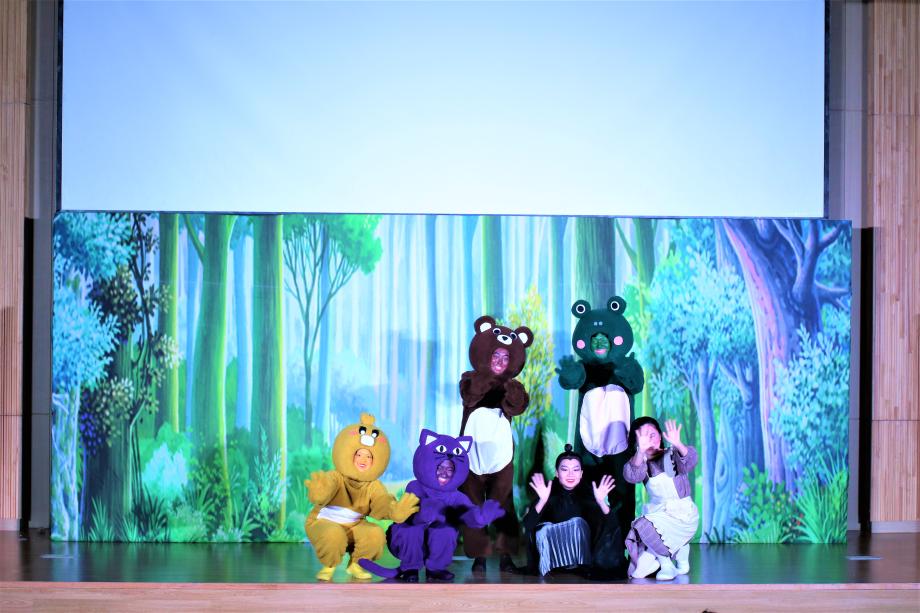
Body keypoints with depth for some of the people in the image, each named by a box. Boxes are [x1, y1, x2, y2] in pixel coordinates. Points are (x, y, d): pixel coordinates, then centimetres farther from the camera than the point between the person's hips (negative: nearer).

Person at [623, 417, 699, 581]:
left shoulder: (672, 455, -6)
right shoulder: (642, 463, 2)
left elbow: (689, 462, -28)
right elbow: (632, 475, -22)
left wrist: (678, 444, -50)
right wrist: (641, 451, -42)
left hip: (683, 513, -4)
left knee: (645, 527, -31)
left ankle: (667, 565, -9)